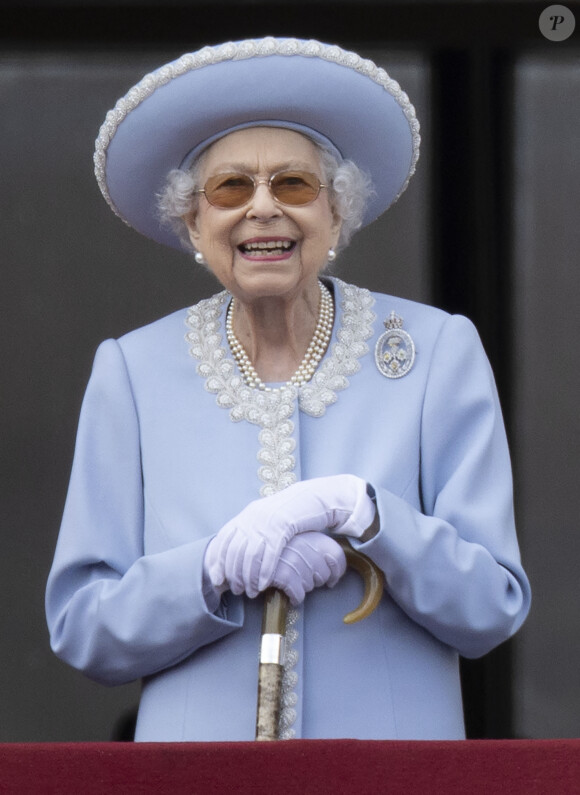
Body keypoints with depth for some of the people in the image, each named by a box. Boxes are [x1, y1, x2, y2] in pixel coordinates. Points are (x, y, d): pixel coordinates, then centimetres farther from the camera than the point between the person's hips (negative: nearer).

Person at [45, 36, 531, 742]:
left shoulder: (438, 354, -1)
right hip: (196, 743, 0)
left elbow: (491, 609, -4)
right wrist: (218, 570, -17)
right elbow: (80, 627, -1)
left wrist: (359, 511, -19)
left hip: (391, 756, 0)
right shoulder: (131, 373, 2)